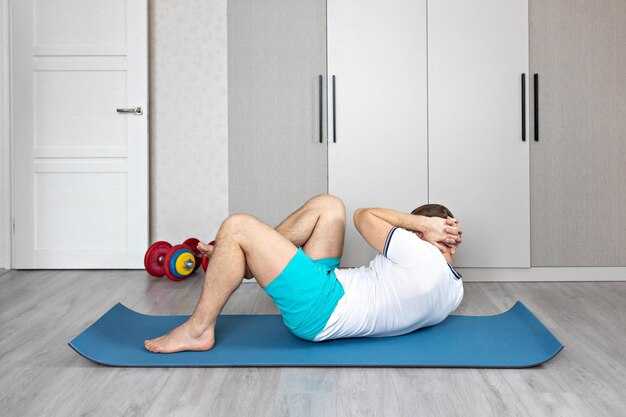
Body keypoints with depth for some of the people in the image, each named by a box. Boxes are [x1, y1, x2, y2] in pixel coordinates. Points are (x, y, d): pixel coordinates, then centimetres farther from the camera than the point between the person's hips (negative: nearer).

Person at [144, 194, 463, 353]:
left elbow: (364, 217, -6)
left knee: (237, 227, -15)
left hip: (315, 310, -10)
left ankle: (198, 331, -3)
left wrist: (420, 222, 0)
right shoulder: (454, 291, 10)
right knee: (328, 206, 13)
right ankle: (242, 262, 15)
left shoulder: (419, 255, -18)